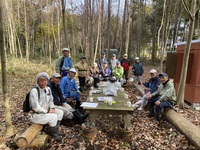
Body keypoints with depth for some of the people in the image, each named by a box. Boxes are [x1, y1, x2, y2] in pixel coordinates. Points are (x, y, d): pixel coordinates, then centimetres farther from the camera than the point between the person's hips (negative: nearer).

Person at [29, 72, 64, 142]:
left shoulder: (48, 89, 1)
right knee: (53, 116, -24)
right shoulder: (34, 91, -23)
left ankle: (55, 131, 11)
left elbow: (51, 100, 15)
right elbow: (35, 107, -27)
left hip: (45, 111, 9)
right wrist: (47, 111, -20)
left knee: (60, 112, 1)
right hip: (35, 115, -8)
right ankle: (53, 134, 1)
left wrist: (52, 108, -3)